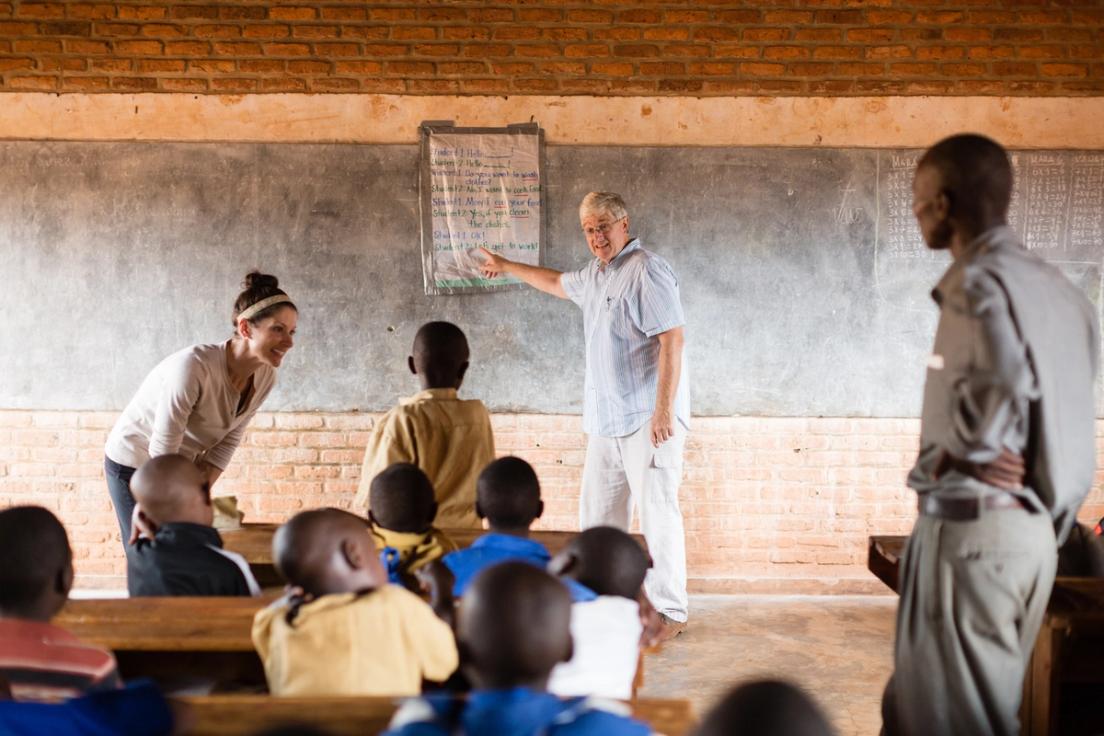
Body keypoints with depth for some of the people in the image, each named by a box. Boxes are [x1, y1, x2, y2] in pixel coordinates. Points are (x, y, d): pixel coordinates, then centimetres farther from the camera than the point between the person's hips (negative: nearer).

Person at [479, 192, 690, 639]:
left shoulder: (647, 271, -11)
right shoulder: (594, 275, 18)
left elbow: (673, 339, -18)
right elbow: (557, 283, 40)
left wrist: (664, 410, -23)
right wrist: (508, 267, 50)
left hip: (648, 418, -9)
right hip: (605, 419, 9)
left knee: (657, 511, -8)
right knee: (597, 513, 11)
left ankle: (669, 611, 0)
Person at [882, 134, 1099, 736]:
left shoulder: (978, 282, -14)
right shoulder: (1053, 284, 11)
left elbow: (1004, 383, -31)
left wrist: (951, 455, -16)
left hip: (972, 527, -9)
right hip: (1033, 525, 9)